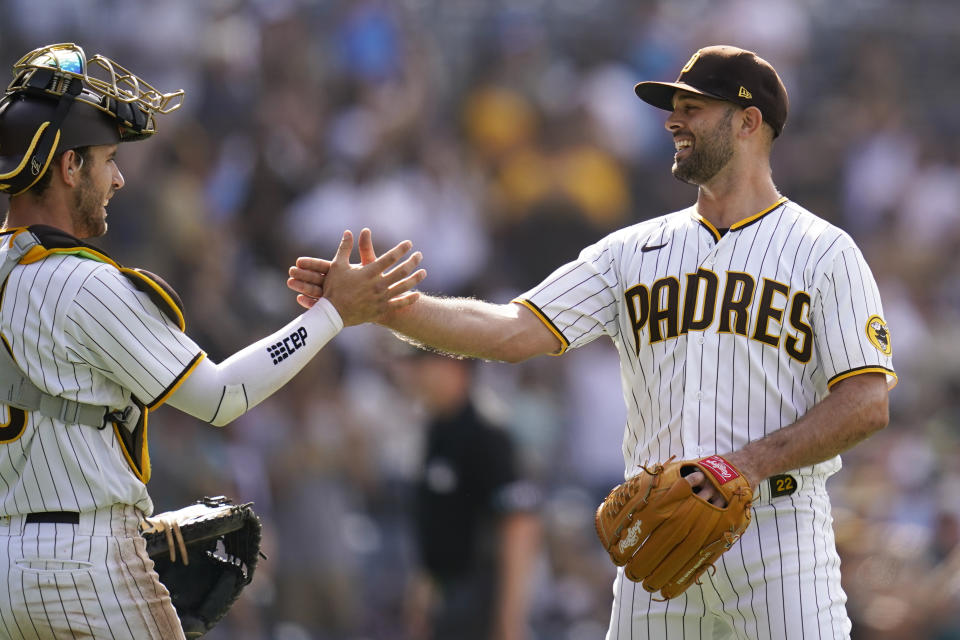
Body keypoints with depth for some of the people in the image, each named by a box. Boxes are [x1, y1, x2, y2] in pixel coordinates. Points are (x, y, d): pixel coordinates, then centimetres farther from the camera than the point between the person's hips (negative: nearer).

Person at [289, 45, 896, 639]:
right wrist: (384, 305, -8)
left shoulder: (823, 251, 2)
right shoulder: (634, 250, 15)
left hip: (778, 533, -4)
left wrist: (753, 462, -18)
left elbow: (868, 403, -6)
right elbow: (514, 331, 5)